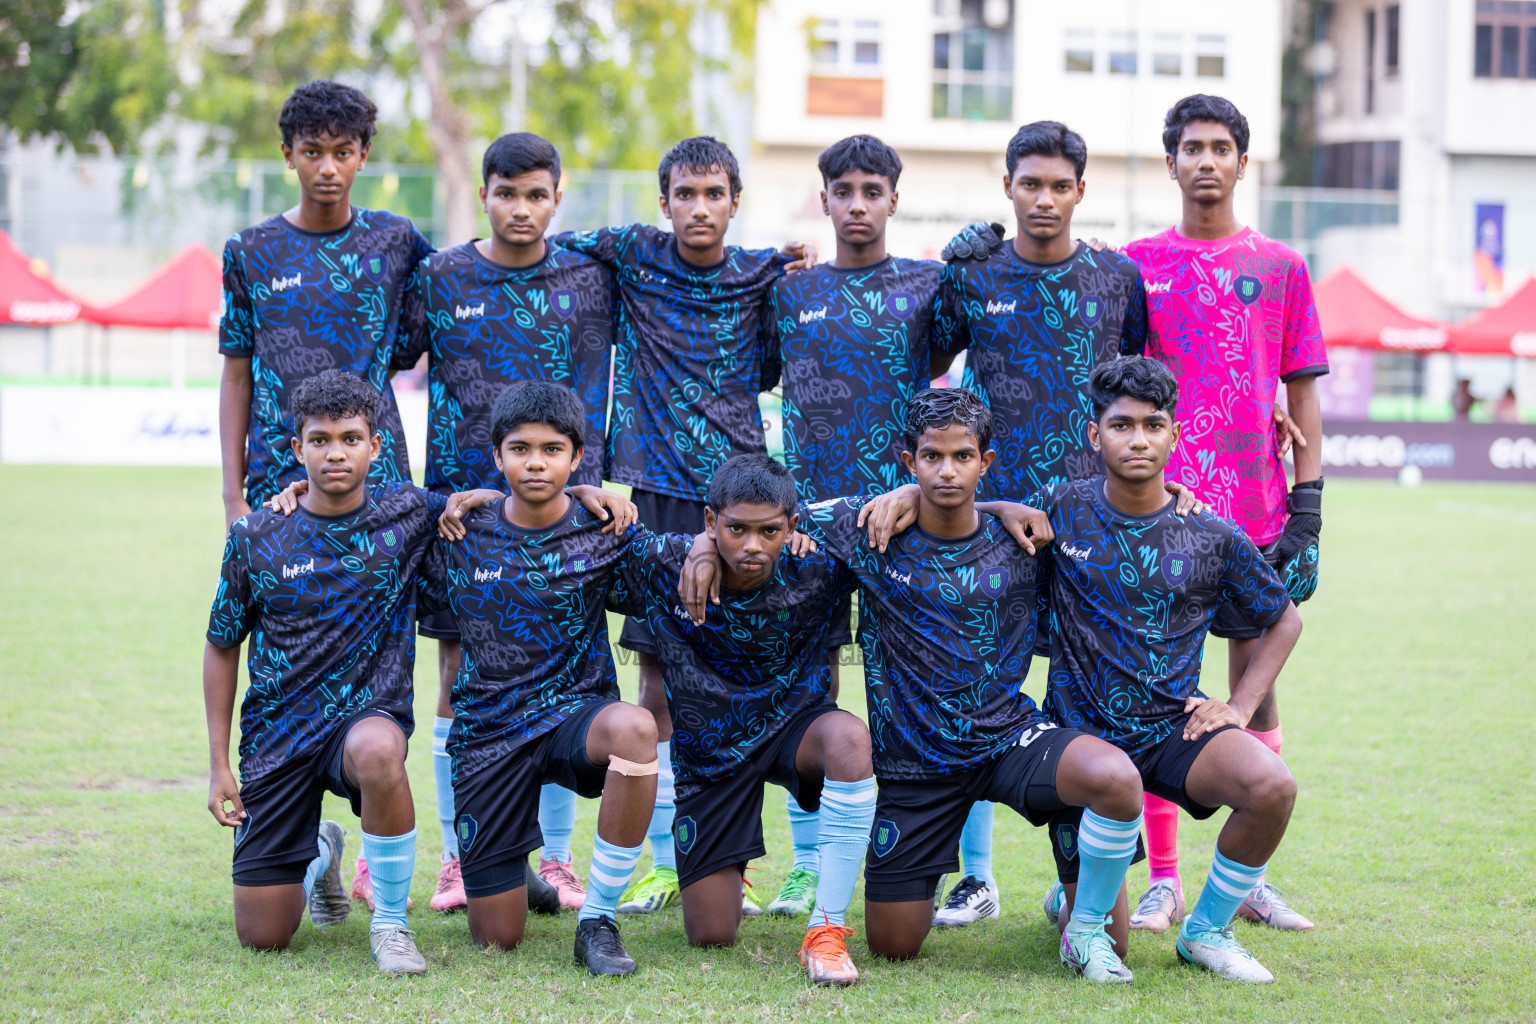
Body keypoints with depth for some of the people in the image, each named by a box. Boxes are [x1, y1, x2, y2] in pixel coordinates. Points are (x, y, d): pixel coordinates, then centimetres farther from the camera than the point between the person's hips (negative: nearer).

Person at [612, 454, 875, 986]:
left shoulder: (816, 572, -20)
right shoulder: (663, 565, -20)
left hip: (794, 722, -1)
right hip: (709, 750, 1)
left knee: (849, 738, -40)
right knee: (711, 936, 1)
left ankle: (826, 929, -30)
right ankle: (723, 872, 41)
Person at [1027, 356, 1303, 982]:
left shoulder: (1215, 538, -1)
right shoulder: (1062, 511, -4)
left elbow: (1282, 619, 13)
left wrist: (1240, 707, 1)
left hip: (1175, 728, 1)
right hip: (1085, 734, -1)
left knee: (1273, 788, -32)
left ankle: (1206, 931, -5)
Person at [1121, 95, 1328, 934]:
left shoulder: (1280, 268, 8)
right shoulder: (1136, 265, 7)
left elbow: (1302, 395, 8)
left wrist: (1307, 510, 0)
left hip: (1257, 512, 1)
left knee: (1256, 684, 5)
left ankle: (1252, 877, 12)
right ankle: (1162, 880, 5)